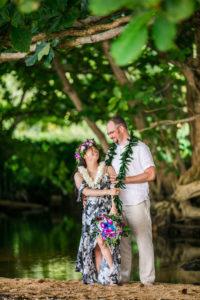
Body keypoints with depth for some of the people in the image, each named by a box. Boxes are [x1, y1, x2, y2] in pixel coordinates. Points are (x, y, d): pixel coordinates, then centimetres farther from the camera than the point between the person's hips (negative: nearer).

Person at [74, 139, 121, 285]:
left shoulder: (108, 169, 8)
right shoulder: (79, 175, 11)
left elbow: (115, 189, -5)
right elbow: (86, 191, -7)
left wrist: (114, 207, -21)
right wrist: (108, 192, -17)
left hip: (108, 210, -2)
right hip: (91, 214, 2)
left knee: (101, 240, -20)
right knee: (96, 248, -8)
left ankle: (113, 277, -19)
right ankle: (100, 280, -8)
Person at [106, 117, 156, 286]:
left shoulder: (140, 148, -2)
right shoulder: (113, 152, 17)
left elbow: (151, 174, -11)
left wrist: (124, 180, -16)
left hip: (137, 203, -6)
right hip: (119, 204, 6)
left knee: (143, 239, -3)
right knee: (122, 241, 5)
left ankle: (147, 279, 1)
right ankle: (122, 277, 12)